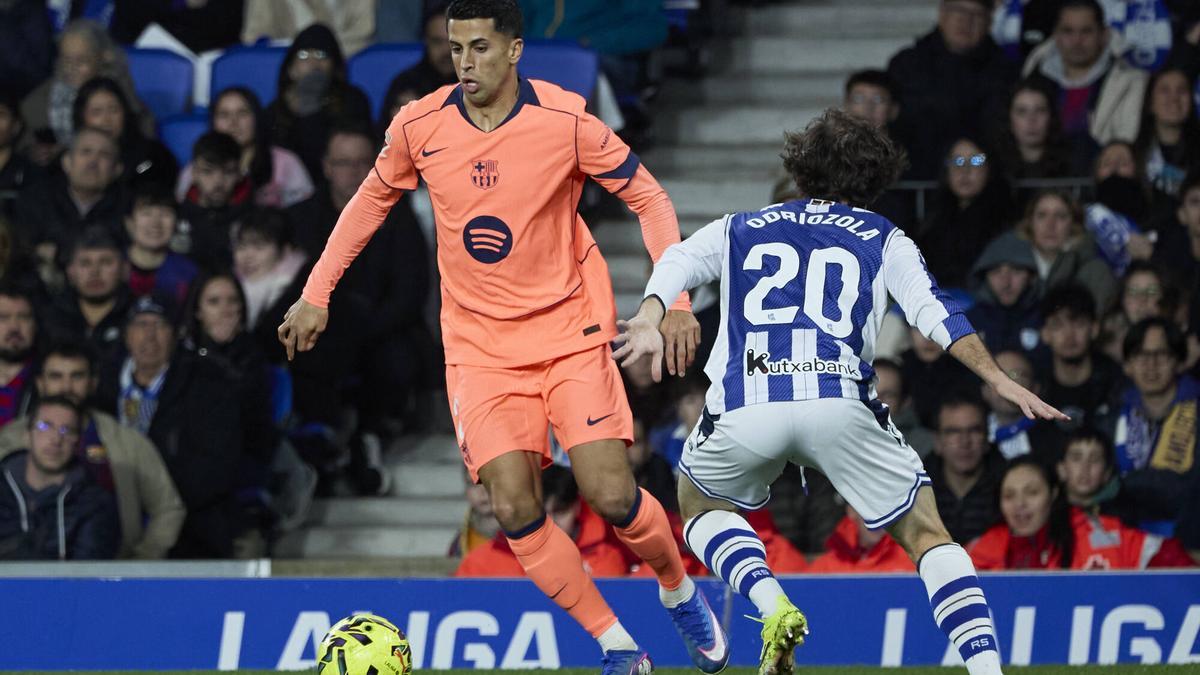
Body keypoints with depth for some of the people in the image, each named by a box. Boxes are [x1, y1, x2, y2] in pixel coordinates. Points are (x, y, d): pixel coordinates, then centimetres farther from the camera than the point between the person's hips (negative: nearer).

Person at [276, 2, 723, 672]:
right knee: (515, 510, -14)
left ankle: (680, 590, 19)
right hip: (480, 349, 2)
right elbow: (372, 200, 15)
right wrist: (316, 294, 13)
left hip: (571, 332, -2)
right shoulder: (420, 127, -5)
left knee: (613, 497, -13)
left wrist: (675, 299, -12)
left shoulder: (566, 120, -12)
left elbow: (649, 197, -2)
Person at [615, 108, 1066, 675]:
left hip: (745, 406, 1)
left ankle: (773, 607, 4)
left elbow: (677, 262, 9)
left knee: (699, 502, 30)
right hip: (841, 404, -1)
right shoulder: (883, 240, 23)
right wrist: (998, 379, 4)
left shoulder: (738, 230, 28)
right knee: (927, 535, 13)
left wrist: (649, 320, -6)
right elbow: (934, 311, 7)